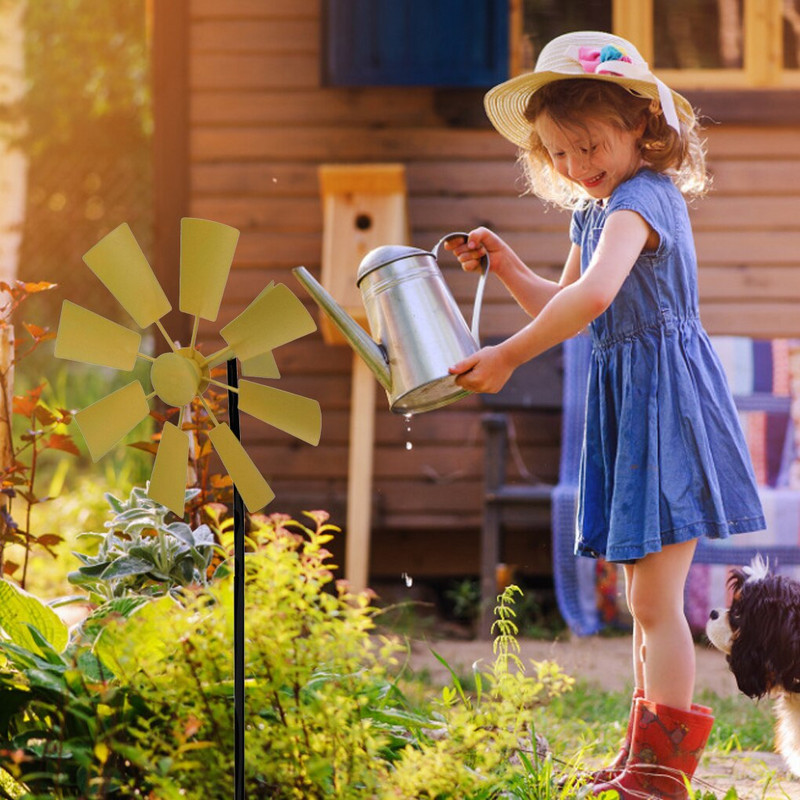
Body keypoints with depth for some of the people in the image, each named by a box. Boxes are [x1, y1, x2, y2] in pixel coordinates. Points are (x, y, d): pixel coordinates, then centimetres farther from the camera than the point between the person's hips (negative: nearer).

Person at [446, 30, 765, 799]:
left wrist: (506, 357, -29)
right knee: (644, 597, 16)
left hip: (666, 400, -10)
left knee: (655, 598, -9)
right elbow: (560, 306, 25)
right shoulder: (593, 211, 13)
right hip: (623, 401, 10)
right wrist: (505, 265, 8)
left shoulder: (642, 198, -18)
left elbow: (593, 296, -34)